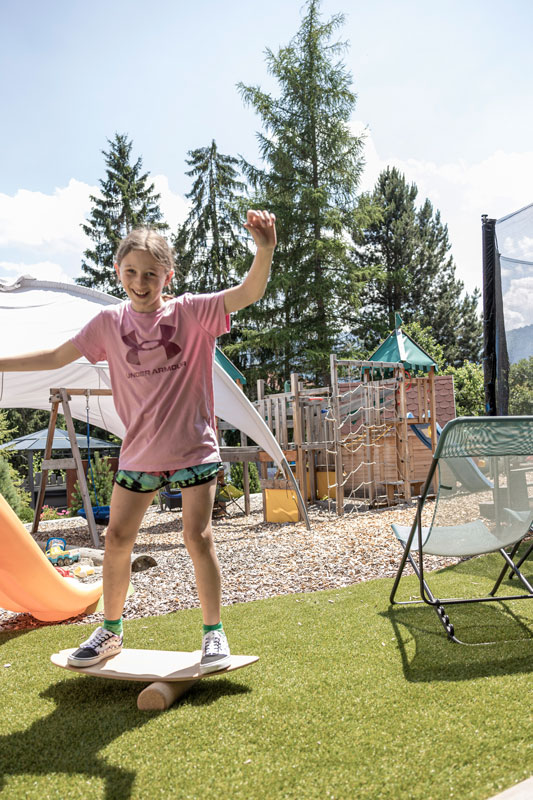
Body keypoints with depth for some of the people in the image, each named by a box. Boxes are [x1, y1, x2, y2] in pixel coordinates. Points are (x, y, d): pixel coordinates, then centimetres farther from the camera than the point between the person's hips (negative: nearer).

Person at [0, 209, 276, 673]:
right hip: (140, 451, 4)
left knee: (198, 536, -6)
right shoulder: (110, 322, 2)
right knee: (117, 538, 8)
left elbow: (249, 293, -20)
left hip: (194, 447, -3)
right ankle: (111, 630, 29)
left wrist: (265, 250, -39)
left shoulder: (192, 312, -8)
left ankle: (214, 633, 12)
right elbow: (58, 357, 10)